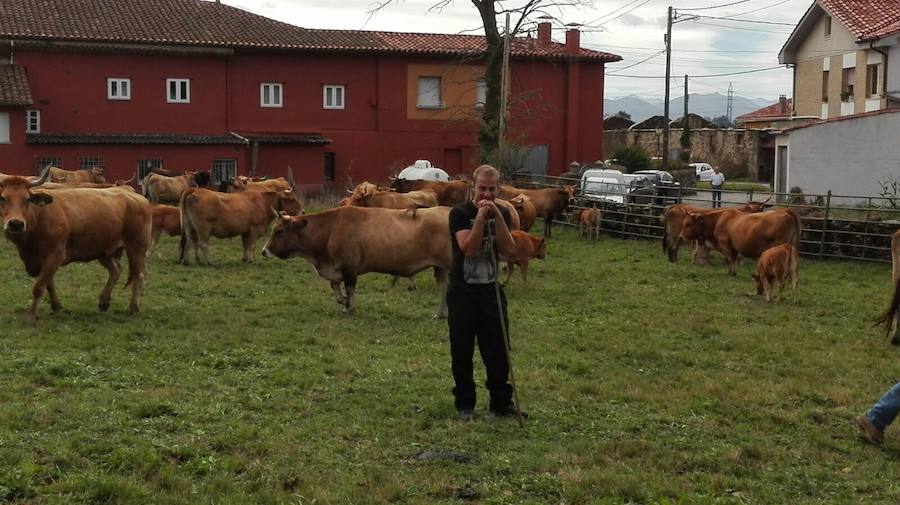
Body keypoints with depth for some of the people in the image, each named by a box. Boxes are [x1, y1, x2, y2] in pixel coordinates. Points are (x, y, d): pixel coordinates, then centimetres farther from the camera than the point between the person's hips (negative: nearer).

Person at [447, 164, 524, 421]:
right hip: (462, 291, -3)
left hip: (490, 289, 4)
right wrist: (481, 216, -27)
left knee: (498, 350, 5)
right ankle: (464, 404, 16)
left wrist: (497, 216, -18)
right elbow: (469, 248, -22)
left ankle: (501, 402, 15)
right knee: (462, 351, 3)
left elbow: (509, 249, -10)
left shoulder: (502, 214, 4)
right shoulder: (460, 213, -9)